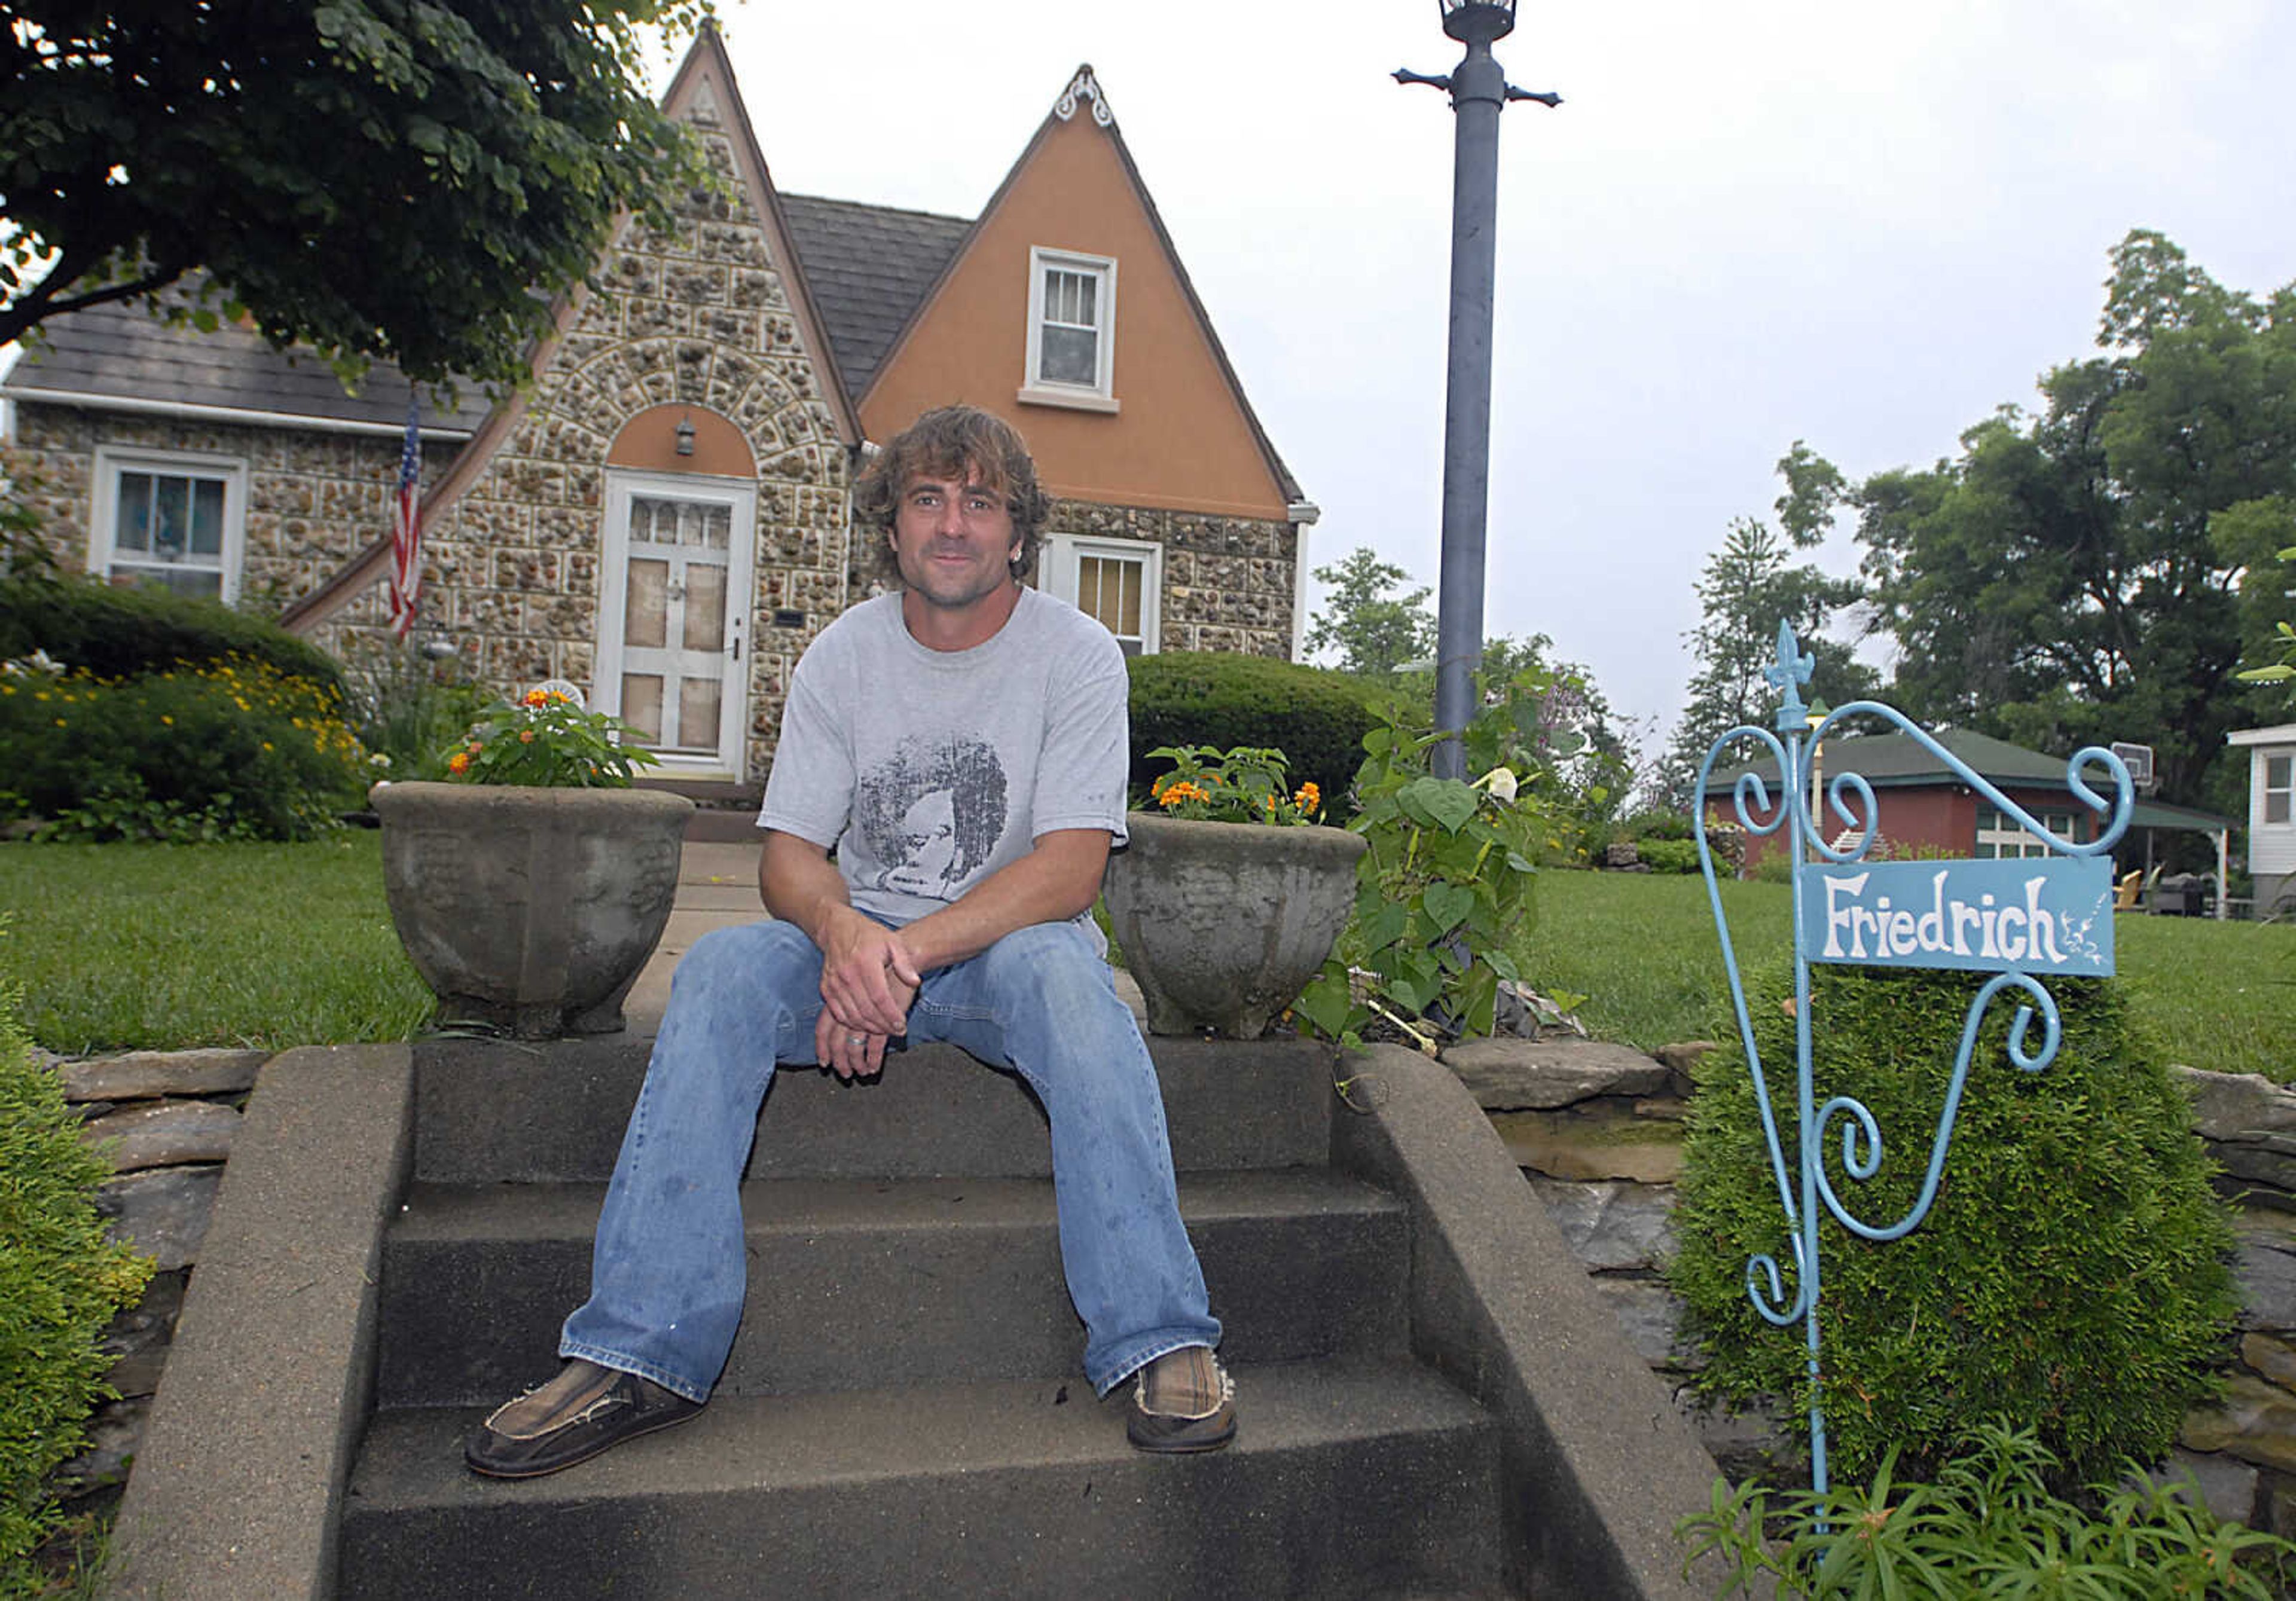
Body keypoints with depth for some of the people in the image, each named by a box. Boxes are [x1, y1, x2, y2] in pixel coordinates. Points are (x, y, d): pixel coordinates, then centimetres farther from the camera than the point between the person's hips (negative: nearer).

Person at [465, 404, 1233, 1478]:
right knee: (724, 967, -26)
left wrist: (909, 949, -27)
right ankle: (641, 1352, -25)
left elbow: (1070, 869, -15)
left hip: (1009, 945, -2)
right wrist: (844, 933, -27)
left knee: (1063, 973, -36)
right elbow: (788, 856, -2)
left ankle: (1161, 1344, -32)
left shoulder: (1076, 655, -6)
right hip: (859, 939, 3)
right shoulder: (844, 655, 2)